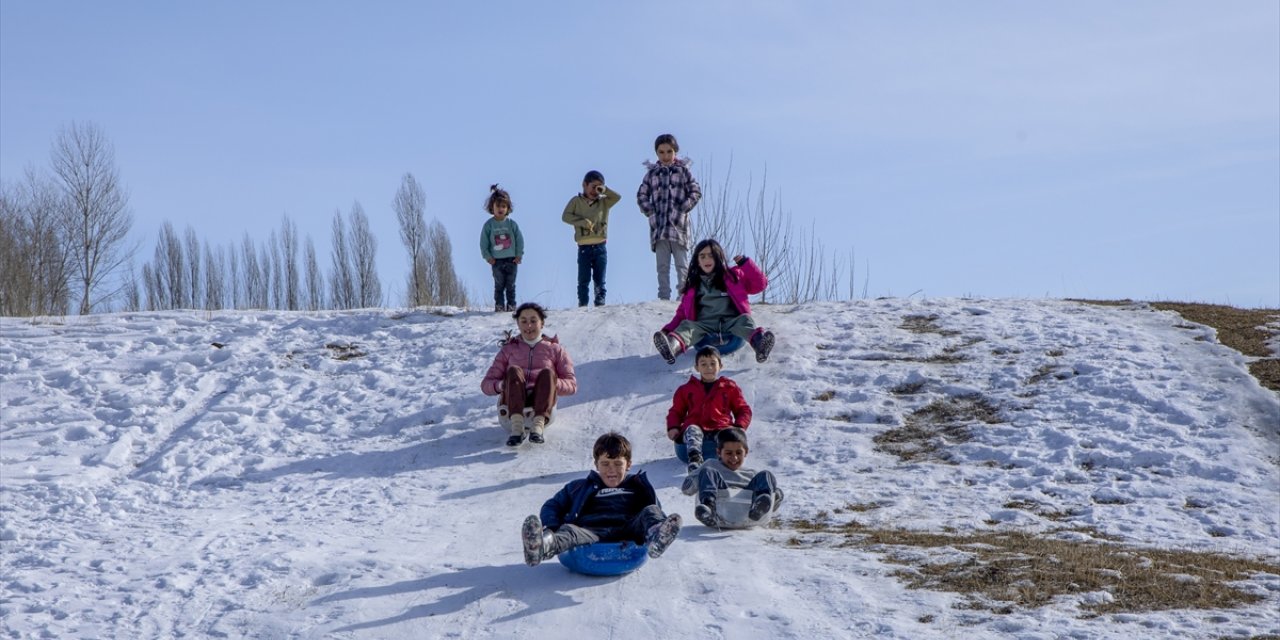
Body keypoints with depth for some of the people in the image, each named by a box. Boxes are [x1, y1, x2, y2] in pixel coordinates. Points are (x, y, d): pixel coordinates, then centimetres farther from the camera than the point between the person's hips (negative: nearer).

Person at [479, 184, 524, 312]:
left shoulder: (512, 224, 0)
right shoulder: (489, 225, -1)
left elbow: (520, 239, 4)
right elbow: (483, 243, 2)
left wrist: (519, 255, -3)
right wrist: (488, 256, -6)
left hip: (511, 259, 1)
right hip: (496, 260, -1)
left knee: (511, 285, 5)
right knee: (499, 285, 1)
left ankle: (511, 305, 11)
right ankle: (499, 305, 7)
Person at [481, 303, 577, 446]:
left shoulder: (554, 349, 23)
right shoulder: (508, 350, 26)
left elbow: (572, 385, 11)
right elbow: (486, 384, 17)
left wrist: (550, 382, -11)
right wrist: (500, 385, -9)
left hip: (541, 403, 0)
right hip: (512, 405, 0)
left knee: (547, 373, -28)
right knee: (513, 370, -27)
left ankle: (538, 424, -51)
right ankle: (516, 426, -48)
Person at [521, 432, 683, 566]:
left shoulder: (638, 487, 32)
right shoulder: (581, 487, 32)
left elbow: (657, 512, 24)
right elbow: (552, 506, 27)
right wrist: (552, 528, 2)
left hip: (627, 532, 1)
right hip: (591, 532, -1)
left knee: (650, 511, -22)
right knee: (568, 531, -33)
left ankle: (656, 536, -59)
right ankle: (546, 545, -70)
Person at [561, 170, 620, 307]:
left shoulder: (603, 202, 11)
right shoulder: (576, 201, 6)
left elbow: (617, 197, 1)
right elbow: (566, 216, -1)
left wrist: (604, 191, -9)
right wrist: (583, 221, -12)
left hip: (600, 247, 2)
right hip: (584, 247, -2)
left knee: (599, 279, 5)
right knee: (584, 279, -1)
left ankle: (600, 301, 8)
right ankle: (582, 303, 1)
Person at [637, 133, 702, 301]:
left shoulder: (683, 170, 7)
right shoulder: (652, 173, 12)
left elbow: (696, 192, 4)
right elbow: (641, 195, 13)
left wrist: (683, 209, -5)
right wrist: (650, 211, -1)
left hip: (678, 224, -2)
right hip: (658, 226, 2)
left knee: (682, 265, -4)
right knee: (662, 266, 3)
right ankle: (664, 298, 4)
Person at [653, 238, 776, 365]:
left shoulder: (734, 275, 20)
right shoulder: (693, 284, 24)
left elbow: (760, 284, 13)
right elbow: (682, 312, 21)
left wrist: (745, 264, 2)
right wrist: (668, 330, 5)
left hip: (731, 322, -1)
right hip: (704, 325, 1)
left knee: (745, 319, -32)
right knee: (686, 325, -29)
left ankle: (759, 341, -66)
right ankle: (673, 346, -64)